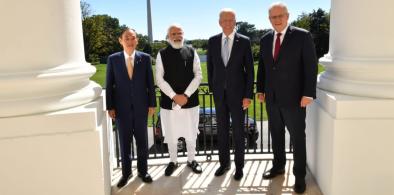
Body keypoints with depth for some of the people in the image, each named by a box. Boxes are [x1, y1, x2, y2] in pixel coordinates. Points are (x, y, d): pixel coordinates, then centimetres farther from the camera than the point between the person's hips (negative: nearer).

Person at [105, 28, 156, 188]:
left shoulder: (145, 58, -1)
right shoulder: (113, 59, 0)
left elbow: (150, 83, 1)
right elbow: (109, 84, 1)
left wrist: (152, 104, -1)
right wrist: (110, 106, -2)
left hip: (141, 106, 0)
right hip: (122, 107, 0)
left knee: (142, 141, 10)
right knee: (124, 142, 10)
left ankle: (143, 171, 26)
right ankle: (126, 172, 25)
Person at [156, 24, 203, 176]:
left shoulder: (191, 52, 3)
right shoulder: (162, 54, 0)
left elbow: (198, 75, -1)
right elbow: (159, 79, -3)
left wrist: (186, 95, -11)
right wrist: (174, 96, -13)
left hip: (190, 100, 1)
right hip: (169, 101, -1)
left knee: (191, 133, 12)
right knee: (171, 134, 9)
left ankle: (191, 160, 31)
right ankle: (173, 162, 29)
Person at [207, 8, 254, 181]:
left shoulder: (244, 41, -6)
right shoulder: (212, 41, 2)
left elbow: (250, 70, -6)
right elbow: (210, 67, 10)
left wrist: (248, 95, -10)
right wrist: (212, 89, 8)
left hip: (238, 93, -2)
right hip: (219, 94, 3)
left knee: (238, 131, 5)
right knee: (222, 130, 11)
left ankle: (239, 165, 20)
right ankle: (224, 162, 26)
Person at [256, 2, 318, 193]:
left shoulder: (302, 36, -8)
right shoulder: (265, 39, 7)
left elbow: (311, 66, -11)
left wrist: (308, 94, -15)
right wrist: (260, 89, 9)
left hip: (293, 98, -4)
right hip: (272, 98, 5)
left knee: (297, 137, 6)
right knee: (276, 134, 16)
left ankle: (300, 175, 20)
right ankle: (278, 166, 33)